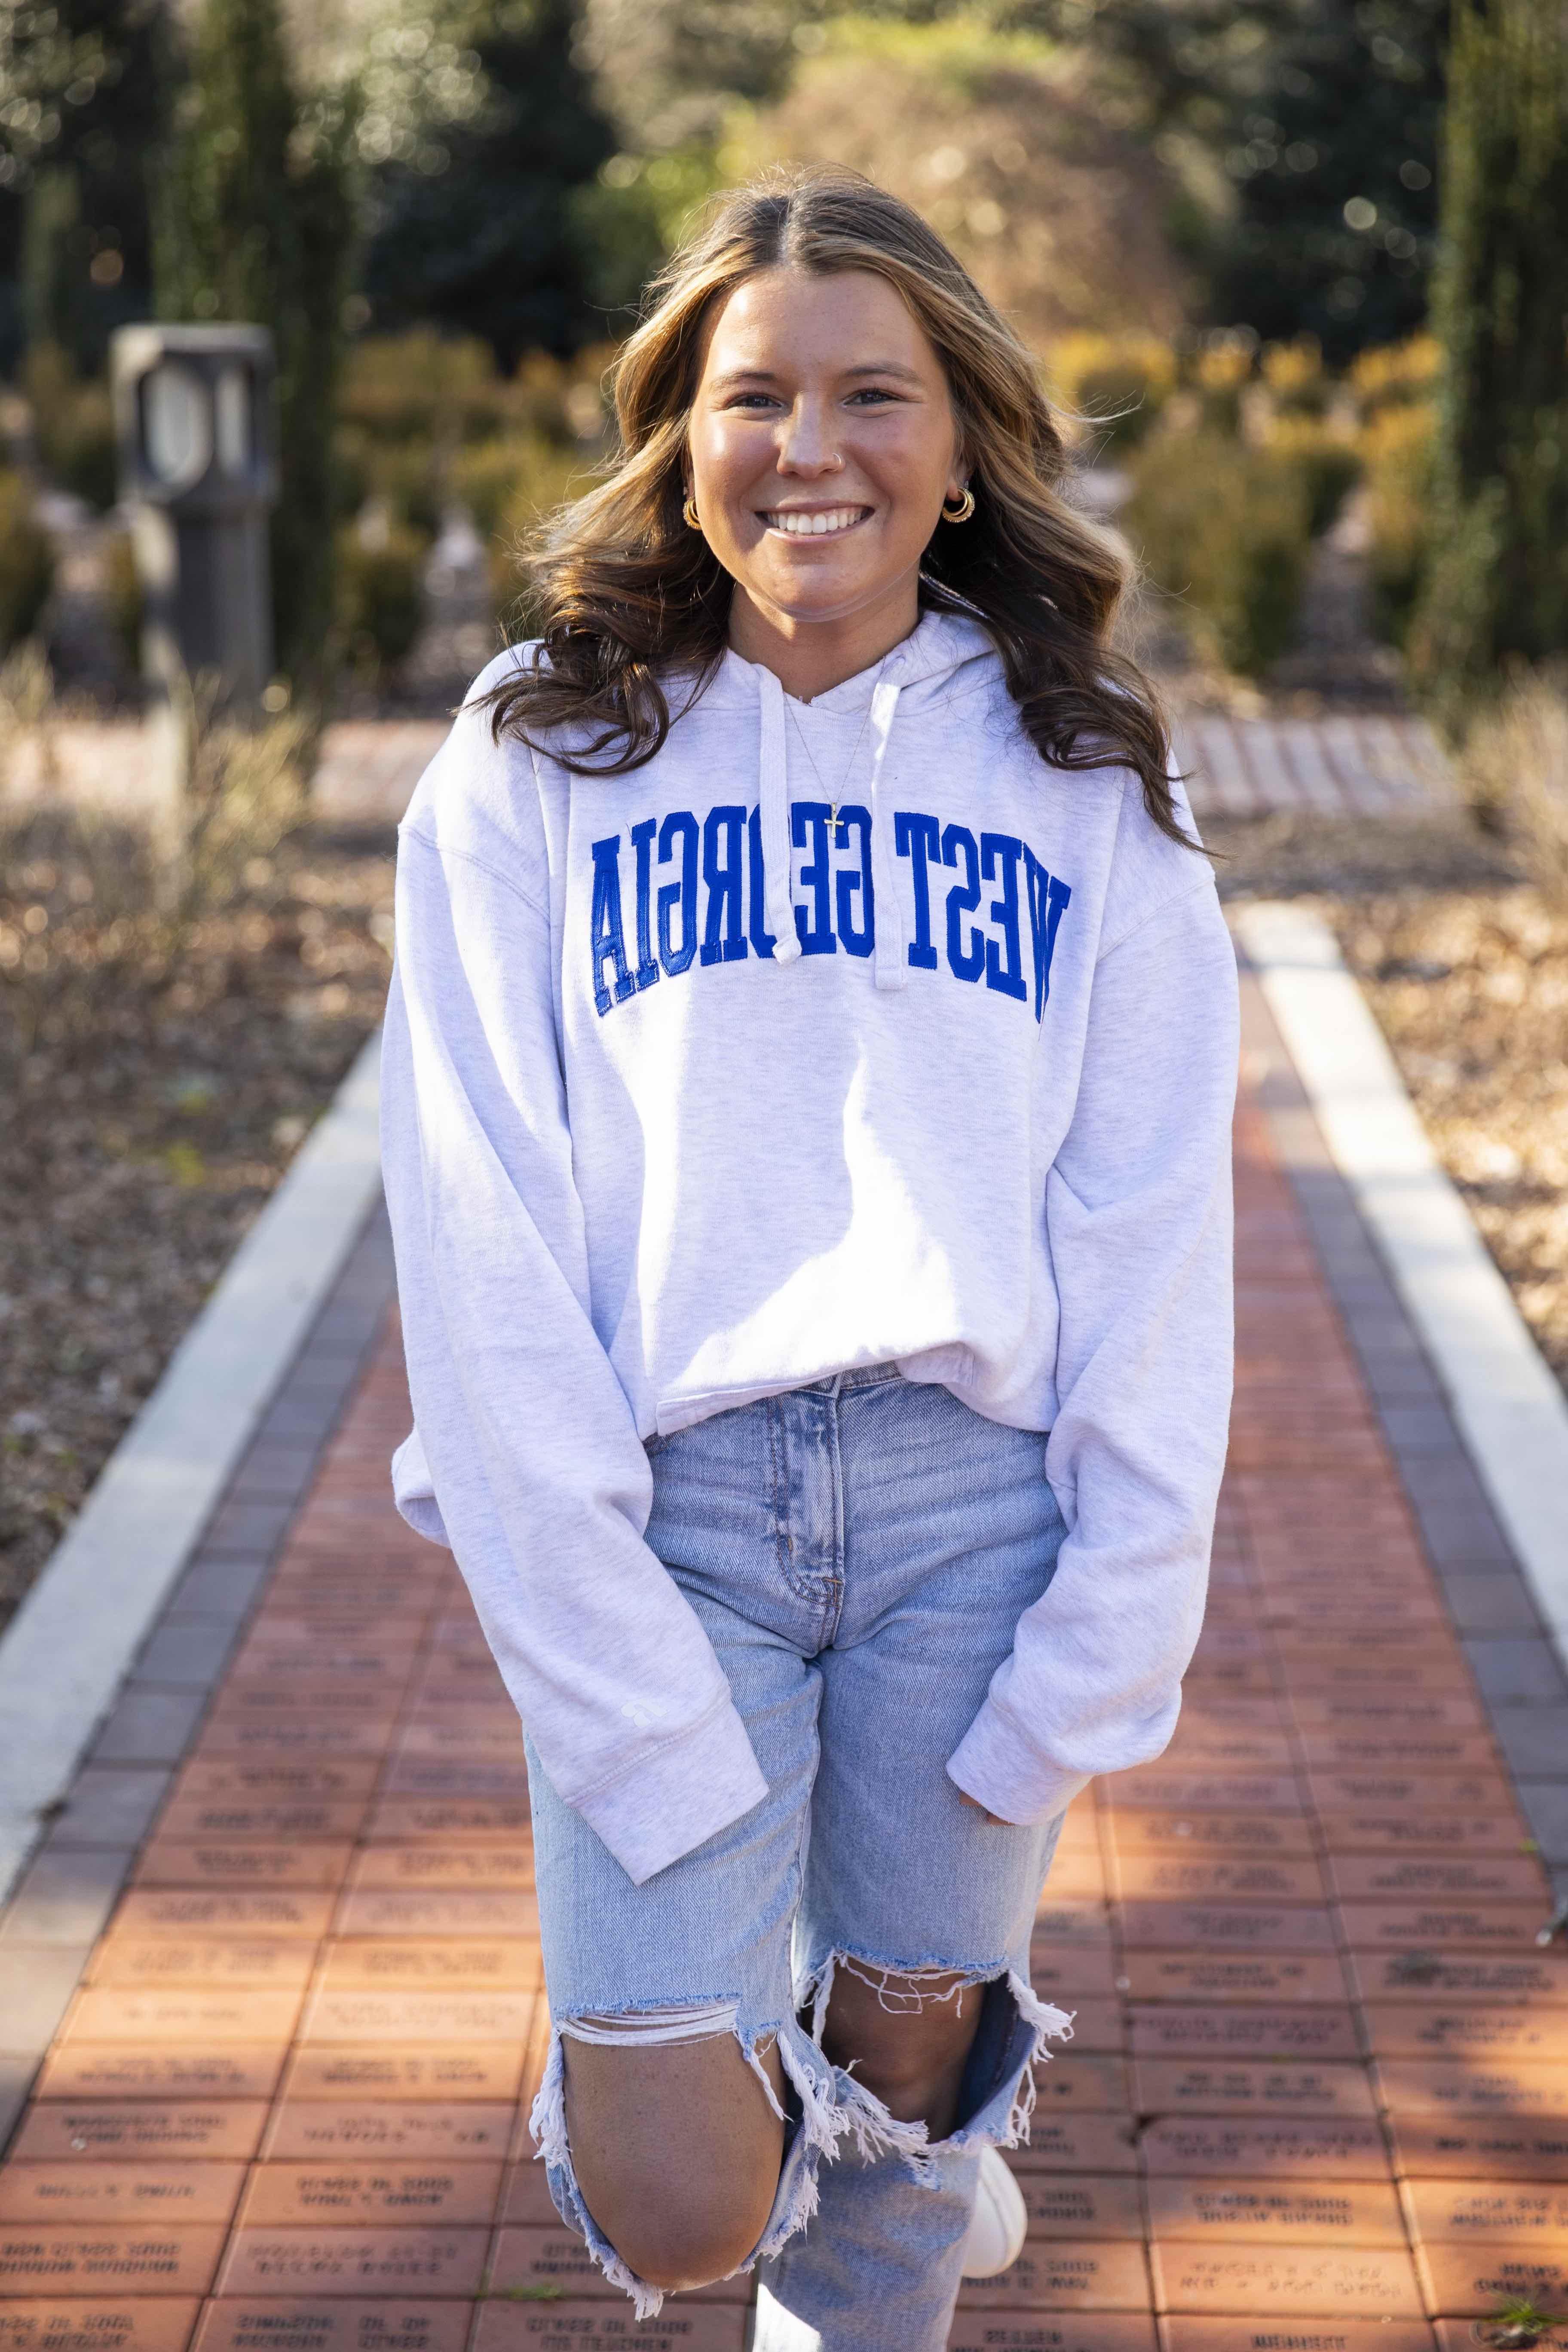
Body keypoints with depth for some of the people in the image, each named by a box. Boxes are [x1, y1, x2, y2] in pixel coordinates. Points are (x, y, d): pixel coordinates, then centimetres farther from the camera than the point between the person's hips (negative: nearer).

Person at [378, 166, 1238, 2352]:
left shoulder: (1088, 781, 7)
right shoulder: (533, 764, 2)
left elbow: (1156, 1236, 4)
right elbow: (483, 1238, -4)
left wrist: (1103, 1639, -5)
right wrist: (614, 1676, -12)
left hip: (975, 1491, 1)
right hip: (664, 1494, -1)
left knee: (905, 2057, 11)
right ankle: (729, 2061, 31)